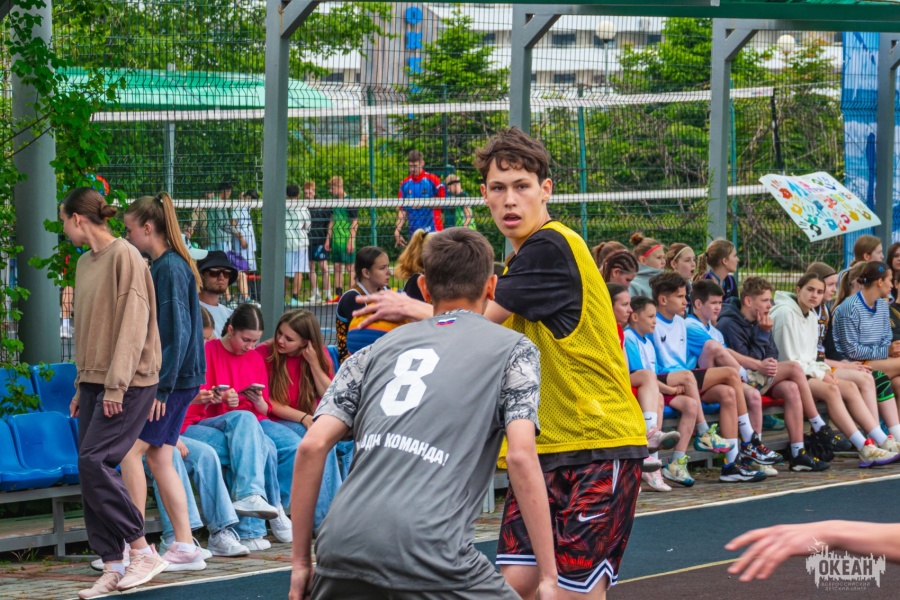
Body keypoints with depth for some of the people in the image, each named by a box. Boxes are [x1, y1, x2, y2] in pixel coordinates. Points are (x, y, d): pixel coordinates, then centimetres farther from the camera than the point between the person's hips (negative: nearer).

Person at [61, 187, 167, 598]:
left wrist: (116, 385, -19)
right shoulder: (85, 263, 15)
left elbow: (133, 322, -16)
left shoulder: (124, 256, -10)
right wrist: (82, 387, 15)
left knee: (94, 462, -17)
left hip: (128, 382, -8)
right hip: (94, 380, 8)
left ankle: (142, 552, -8)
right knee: (92, 471, 1)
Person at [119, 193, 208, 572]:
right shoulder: (160, 266, 14)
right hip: (176, 379, 10)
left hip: (172, 378, -10)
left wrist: (162, 385, -21)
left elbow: (178, 331, -20)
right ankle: (185, 548, 9)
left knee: (131, 450, -8)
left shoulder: (170, 267, -15)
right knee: (159, 458, 9)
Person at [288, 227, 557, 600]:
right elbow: (521, 456, -1)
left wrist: (301, 561, 16)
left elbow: (312, 447, 11)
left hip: (342, 547, 4)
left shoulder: (376, 351, 21)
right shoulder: (513, 349, 13)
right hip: (428, 552, -4)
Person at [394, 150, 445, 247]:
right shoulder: (405, 184, 9)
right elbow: (402, 210, 11)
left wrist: (424, 204, -13)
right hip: (414, 231, 4)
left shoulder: (432, 180, -4)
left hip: (432, 229, -4)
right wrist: (397, 230, 4)